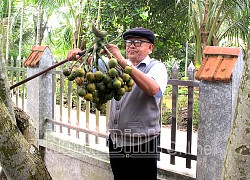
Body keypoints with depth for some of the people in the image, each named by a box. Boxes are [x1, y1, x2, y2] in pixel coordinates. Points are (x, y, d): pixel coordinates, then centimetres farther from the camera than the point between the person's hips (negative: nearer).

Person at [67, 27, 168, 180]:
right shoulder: (117, 65, 16)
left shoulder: (156, 67, -5)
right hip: (116, 142, 6)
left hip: (142, 144, -6)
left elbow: (153, 89, -26)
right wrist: (79, 55, -13)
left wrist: (123, 62, -30)